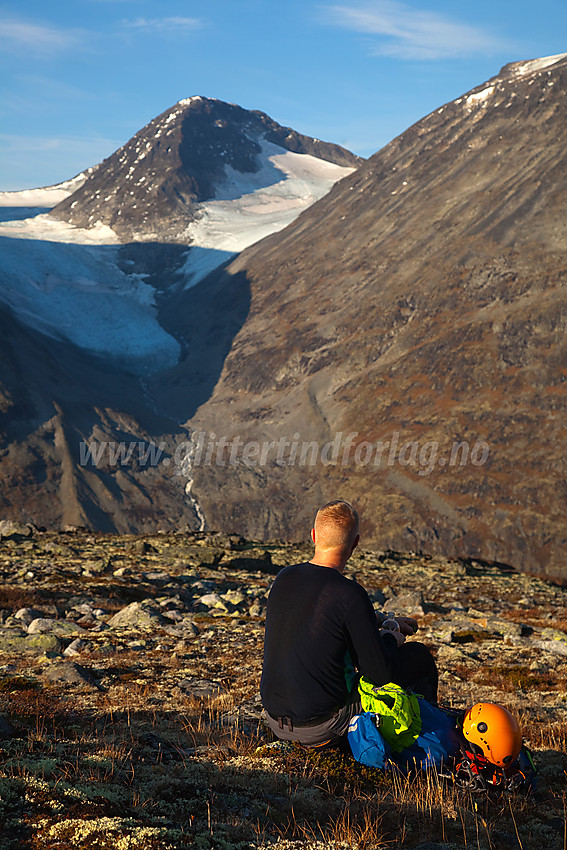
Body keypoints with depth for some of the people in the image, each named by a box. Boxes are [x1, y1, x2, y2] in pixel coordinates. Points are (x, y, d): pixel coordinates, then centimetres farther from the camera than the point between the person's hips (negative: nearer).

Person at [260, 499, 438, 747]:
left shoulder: (283, 578, 1)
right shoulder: (350, 595, -20)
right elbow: (382, 672, -16)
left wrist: (380, 628, 24)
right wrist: (390, 639, 5)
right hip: (321, 726, -6)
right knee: (418, 656, 9)